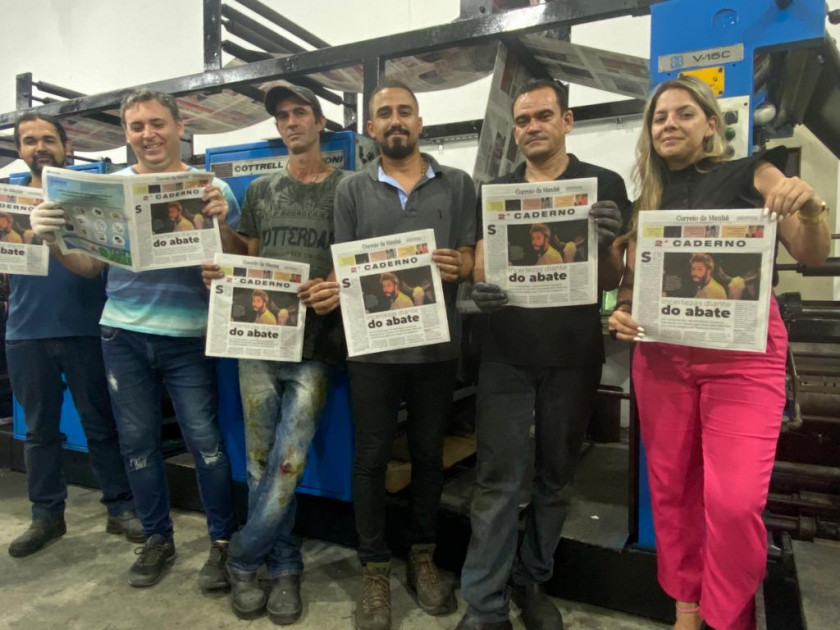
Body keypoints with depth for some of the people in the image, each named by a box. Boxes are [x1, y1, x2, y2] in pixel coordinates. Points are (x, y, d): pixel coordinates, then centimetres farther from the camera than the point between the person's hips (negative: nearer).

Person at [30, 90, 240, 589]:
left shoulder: (211, 188, -2)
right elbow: (90, 265, 10)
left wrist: (221, 222, -24)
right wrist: (53, 238, -9)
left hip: (188, 337, -3)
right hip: (123, 335, 3)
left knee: (204, 439, -1)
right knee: (138, 439, 10)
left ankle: (223, 540, 17)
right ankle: (158, 538, 28)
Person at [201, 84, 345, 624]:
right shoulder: (261, 190, 16)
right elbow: (246, 262, 18)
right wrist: (218, 273, -4)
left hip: (314, 345, -4)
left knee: (286, 464, -5)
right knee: (262, 463, 7)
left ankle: (244, 560, 17)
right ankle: (284, 567, 25)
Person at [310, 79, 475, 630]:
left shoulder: (458, 185, 7)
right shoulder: (352, 190, 7)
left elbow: (474, 260, 4)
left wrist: (458, 266, -18)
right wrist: (331, 292, -16)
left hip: (437, 344, 1)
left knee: (429, 453, 12)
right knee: (371, 457, 6)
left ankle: (423, 555, 31)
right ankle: (375, 568, 23)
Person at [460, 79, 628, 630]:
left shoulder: (604, 185, 3)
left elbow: (610, 281, 0)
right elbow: (480, 267, 8)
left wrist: (606, 243, -23)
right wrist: (481, 290, -16)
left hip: (573, 354, 0)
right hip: (507, 353, 1)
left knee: (557, 476, 12)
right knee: (498, 481, -1)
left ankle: (533, 583, 31)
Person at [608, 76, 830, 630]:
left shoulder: (753, 174, 3)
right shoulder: (648, 199, 11)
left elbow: (813, 257, 0)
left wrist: (810, 208, -20)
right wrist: (620, 316, -9)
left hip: (742, 355, -3)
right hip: (662, 355, 4)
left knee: (735, 500, -10)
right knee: (671, 488, 9)